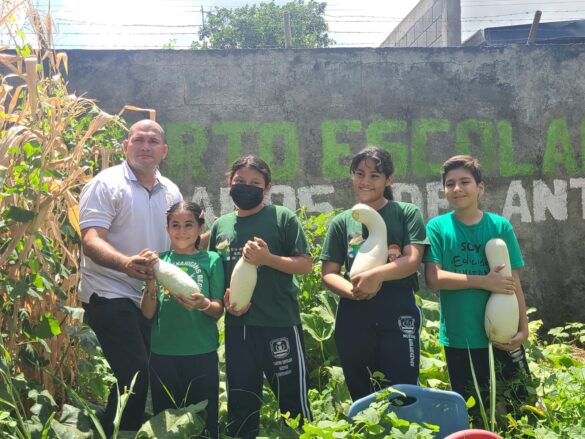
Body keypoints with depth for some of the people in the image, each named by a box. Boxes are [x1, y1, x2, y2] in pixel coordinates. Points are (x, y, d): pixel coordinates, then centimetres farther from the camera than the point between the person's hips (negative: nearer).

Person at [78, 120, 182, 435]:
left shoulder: (171, 191, 12)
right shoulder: (106, 184, -9)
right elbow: (91, 240, -19)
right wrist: (126, 263, -38)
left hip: (153, 297, 7)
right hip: (111, 296, -7)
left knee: (149, 373, 11)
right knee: (135, 374, -16)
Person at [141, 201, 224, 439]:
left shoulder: (211, 260, 1)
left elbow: (218, 310, -1)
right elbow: (148, 313, 3)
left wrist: (203, 304, -22)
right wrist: (150, 287, -15)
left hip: (202, 354, -2)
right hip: (163, 354, 2)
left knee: (204, 420, 5)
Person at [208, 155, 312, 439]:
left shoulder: (282, 217, -3)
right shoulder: (220, 226, 9)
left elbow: (305, 264, -5)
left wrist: (268, 258, -19)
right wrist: (223, 299, -2)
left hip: (280, 323, -4)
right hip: (237, 325, 4)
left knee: (292, 397, 5)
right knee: (240, 403, 16)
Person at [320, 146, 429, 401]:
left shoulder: (407, 213, 5)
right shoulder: (342, 222, 11)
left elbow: (412, 260, -7)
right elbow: (328, 274, 8)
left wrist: (376, 275, -23)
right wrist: (352, 290, -13)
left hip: (398, 312, -3)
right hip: (354, 316, 3)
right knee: (361, 396, 12)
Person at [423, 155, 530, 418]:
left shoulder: (500, 226, 0)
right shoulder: (437, 227, -2)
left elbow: (513, 281, 2)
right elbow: (433, 278, -11)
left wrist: (523, 327, -6)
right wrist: (483, 281, -16)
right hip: (459, 337, -1)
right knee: (471, 411, 12)